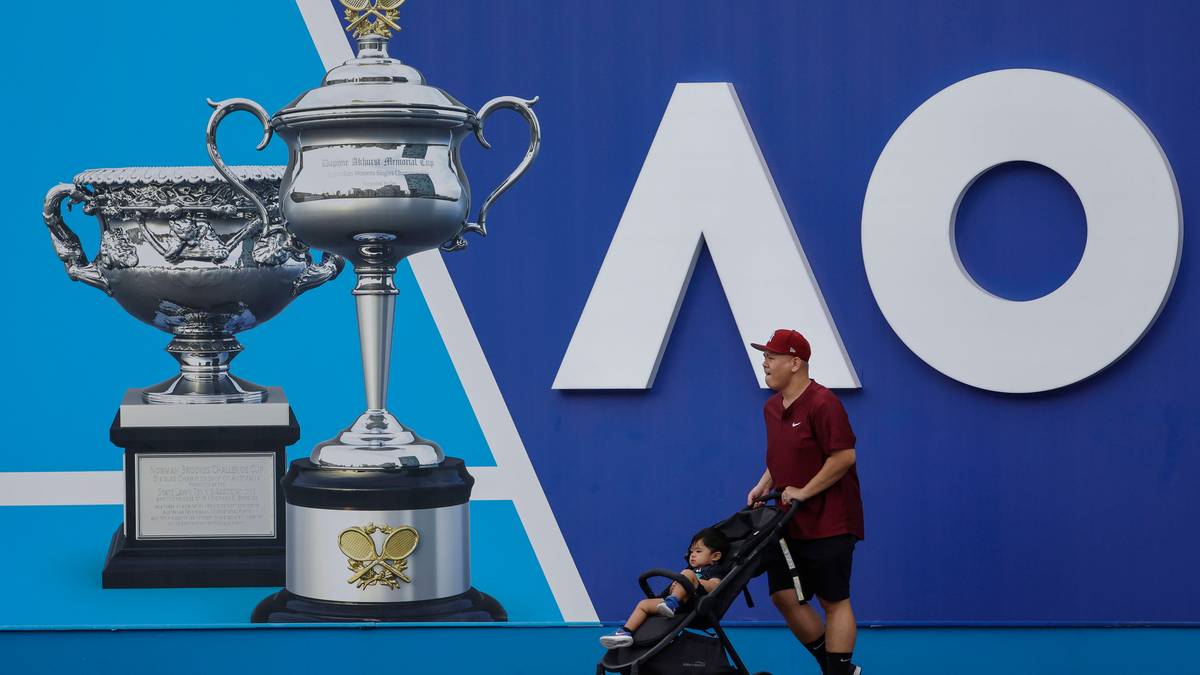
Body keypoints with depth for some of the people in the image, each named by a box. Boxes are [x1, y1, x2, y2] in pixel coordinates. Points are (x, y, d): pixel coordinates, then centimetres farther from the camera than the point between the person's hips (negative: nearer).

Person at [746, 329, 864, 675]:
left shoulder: (822, 403, -15)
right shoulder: (772, 408, 11)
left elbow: (844, 456, -19)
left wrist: (804, 492, -17)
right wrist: (764, 486, 7)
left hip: (827, 522, -8)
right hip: (790, 522, 8)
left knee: (834, 600, -3)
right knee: (784, 595, 4)